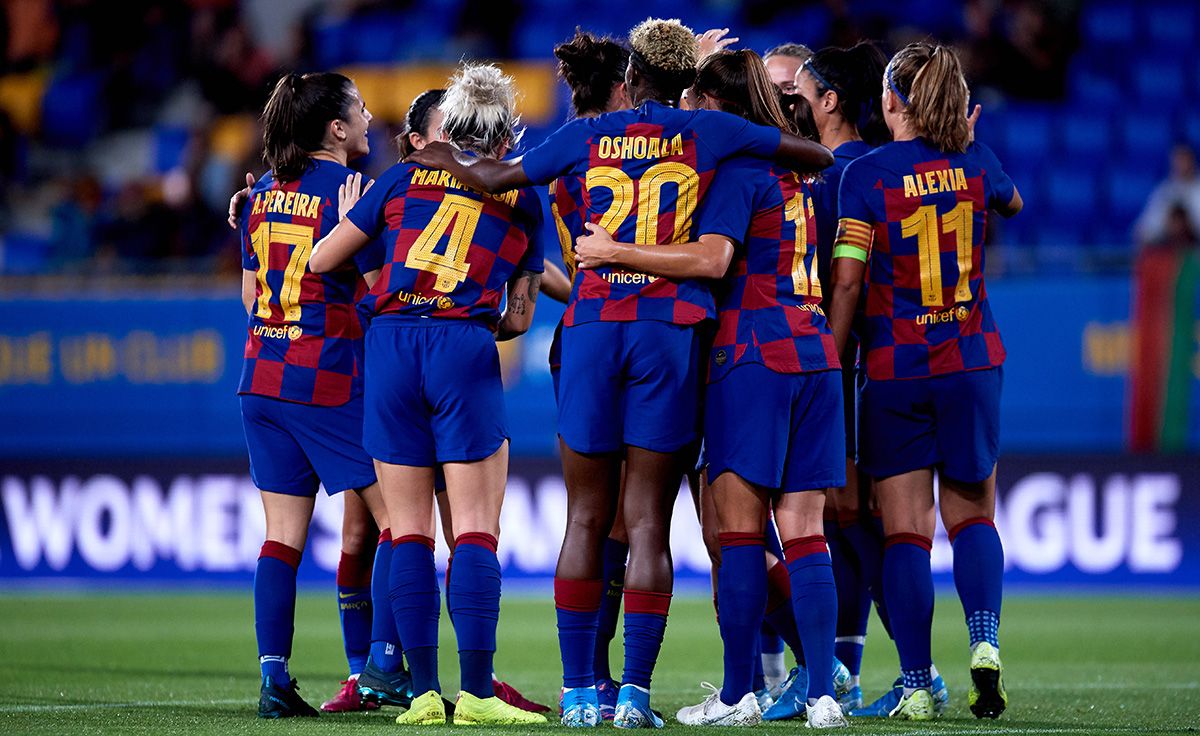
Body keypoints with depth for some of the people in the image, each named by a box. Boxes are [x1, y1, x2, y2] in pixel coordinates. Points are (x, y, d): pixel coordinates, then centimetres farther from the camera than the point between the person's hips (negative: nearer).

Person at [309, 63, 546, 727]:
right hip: (464, 348, -2)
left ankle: (424, 691, 2)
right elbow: (520, 316, 17)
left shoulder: (404, 178, 15)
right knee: (476, 529, -3)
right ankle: (475, 693, -11)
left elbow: (319, 262, 18)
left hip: (389, 342, 2)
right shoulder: (524, 199, 15)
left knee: (408, 529, 5)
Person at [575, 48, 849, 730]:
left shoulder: (739, 166, -5)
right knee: (804, 533, 4)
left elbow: (713, 258, -18)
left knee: (741, 530, -4)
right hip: (814, 355, 7)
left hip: (753, 354, -7)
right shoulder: (797, 170, 19)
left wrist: (614, 254, -15)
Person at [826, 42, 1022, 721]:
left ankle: (918, 684, -3)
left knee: (906, 530, 2)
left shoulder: (866, 173, -8)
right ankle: (985, 640, -9)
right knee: (973, 515, 15)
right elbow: (1012, 203, 26)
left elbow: (848, 279, -12)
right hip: (972, 361, 2)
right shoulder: (974, 161, 2)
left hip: (894, 367, -2)